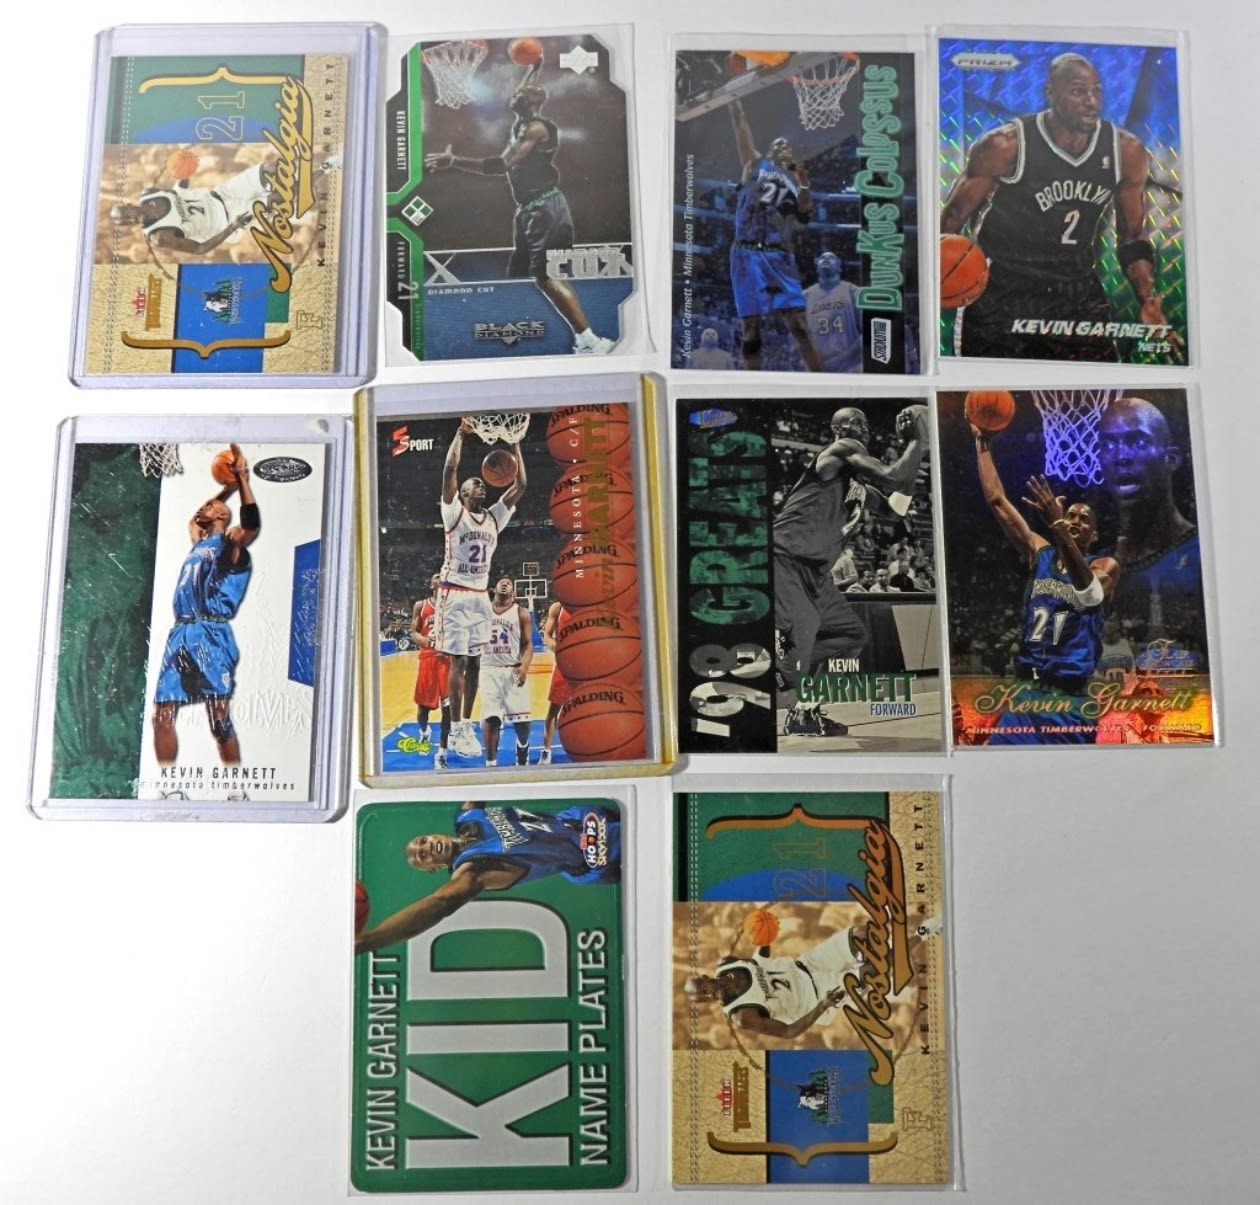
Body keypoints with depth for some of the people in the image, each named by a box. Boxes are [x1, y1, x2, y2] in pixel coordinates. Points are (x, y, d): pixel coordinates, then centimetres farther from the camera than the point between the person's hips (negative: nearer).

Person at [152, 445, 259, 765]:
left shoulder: (230, 541, 3)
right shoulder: (198, 542, 26)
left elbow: (252, 524, -19)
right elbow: (193, 519, 47)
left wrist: (242, 478, -15)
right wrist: (226, 487, 42)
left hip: (211, 635, -8)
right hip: (180, 634, 8)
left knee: (219, 720, -7)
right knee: (162, 715, 2)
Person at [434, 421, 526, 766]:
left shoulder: (494, 516, 11)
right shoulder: (454, 513, -3)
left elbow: (520, 485, 8)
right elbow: (449, 470, -15)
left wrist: (514, 445, 6)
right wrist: (461, 434, -11)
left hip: (481, 595, 6)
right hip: (455, 594, -6)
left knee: (474, 661, 7)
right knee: (458, 661, -7)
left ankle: (466, 726, 14)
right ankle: (456, 731, -5)